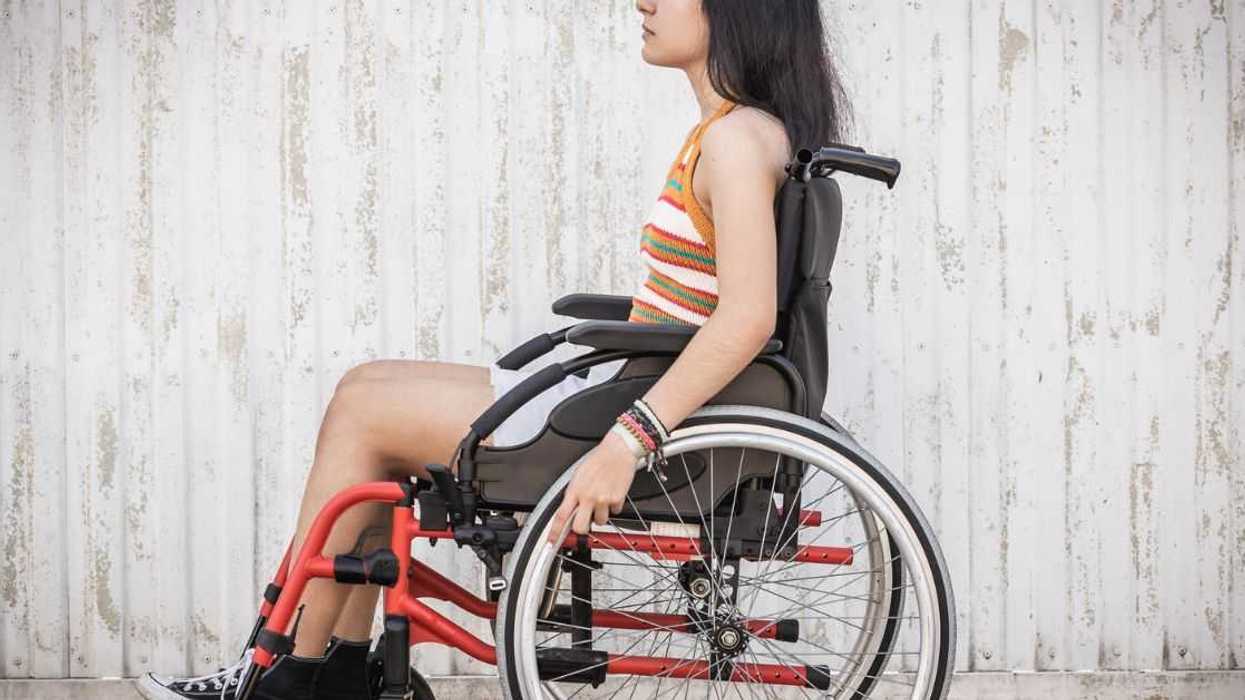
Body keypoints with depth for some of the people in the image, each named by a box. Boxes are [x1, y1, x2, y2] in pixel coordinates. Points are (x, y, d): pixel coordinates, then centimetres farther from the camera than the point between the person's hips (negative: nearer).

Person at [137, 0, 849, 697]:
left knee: (360, 410, -4)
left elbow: (749, 318, -28)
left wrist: (625, 443, -31)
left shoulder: (738, 137, -17)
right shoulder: (725, 133, 13)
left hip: (635, 408, -10)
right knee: (367, 385, 13)